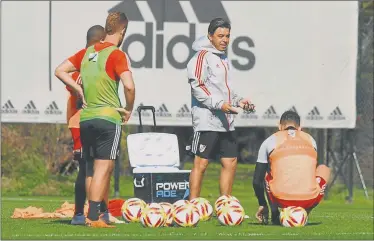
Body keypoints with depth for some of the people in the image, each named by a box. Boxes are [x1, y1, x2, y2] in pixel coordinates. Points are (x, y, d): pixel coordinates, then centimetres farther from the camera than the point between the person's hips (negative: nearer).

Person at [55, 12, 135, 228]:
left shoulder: (87, 52, 11)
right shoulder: (117, 55, -10)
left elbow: (60, 71, 13)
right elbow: (129, 86, -21)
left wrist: (80, 90, 10)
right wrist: (129, 110, -5)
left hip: (86, 118, 6)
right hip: (108, 118, -6)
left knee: (94, 169, 14)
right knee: (104, 168, -4)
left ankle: (96, 212, 16)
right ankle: (94, 217, -9)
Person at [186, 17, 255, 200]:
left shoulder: (224, 58, 20)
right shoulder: (202, 56, -7)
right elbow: (197, 87, -15)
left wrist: (238, 101, 12)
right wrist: (220, 104, -21)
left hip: (226, 121, 9)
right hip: (207, 119, -9)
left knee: (230, 163, 8)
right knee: (201, 164, -6)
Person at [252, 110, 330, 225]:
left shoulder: (269, 141, 15)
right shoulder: (310, 140, 21)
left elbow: (257, 180, 18)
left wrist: (262, 205, 35)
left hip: (281, 201, 0)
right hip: (309, 201, 0)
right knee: (323, 169, 30)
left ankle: (275, 215, 14)